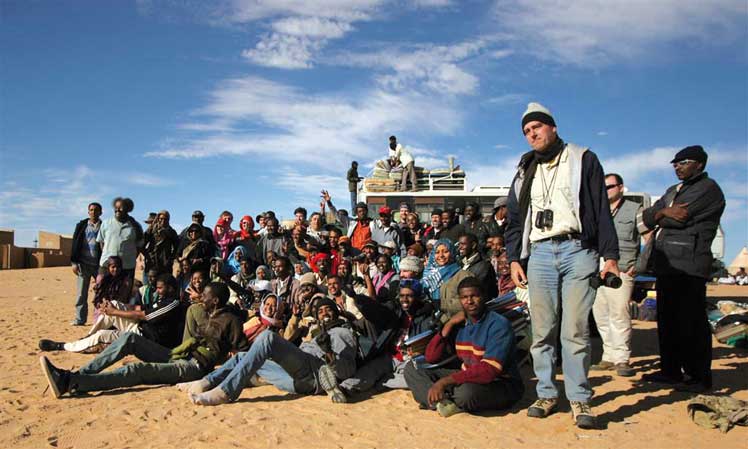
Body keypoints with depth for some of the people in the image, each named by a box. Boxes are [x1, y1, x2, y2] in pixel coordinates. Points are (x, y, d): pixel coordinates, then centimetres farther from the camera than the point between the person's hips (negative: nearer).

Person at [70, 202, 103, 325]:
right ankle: (79, 319, 10)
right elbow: (75, 244, 7)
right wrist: (74, 262, -1)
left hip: (99, 264, -1)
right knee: (81, 294, 4)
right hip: (83, 264, 1)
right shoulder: (81, 225, 8)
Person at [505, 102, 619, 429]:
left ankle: (580, 399, 3)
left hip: (578, 250, -3)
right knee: (542, 331, 3)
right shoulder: (525, 172, 19)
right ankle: (546, 394, 12)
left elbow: (602, 209, 3)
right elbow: (514, 218, 18)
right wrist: (514, 259, 8)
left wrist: (610, 255, -5)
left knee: (575, 331, -6)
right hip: (539, 254, 4)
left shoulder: (582, 160, 9)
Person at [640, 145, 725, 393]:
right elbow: (647, 217, 12)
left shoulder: (709, 189, -3)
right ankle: (670, 370, 20)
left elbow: (680, 218, -16)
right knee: (667, 320, 11)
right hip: (667, 265, 9)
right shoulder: (673, 191, 24)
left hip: (689, 266, -9)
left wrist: (659, 217, 2)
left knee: (691, 322, -7)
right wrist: (664, 212, -8)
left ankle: (699, 377, 1)